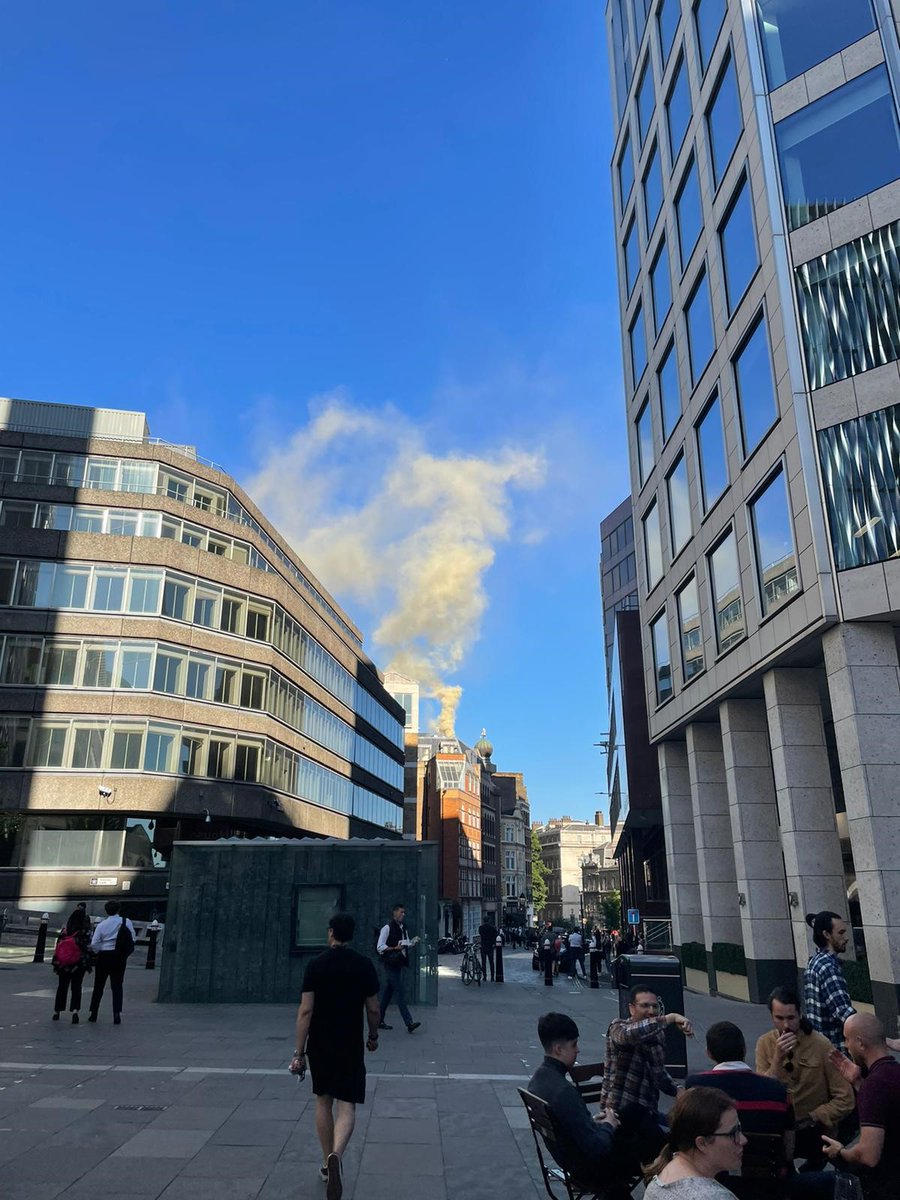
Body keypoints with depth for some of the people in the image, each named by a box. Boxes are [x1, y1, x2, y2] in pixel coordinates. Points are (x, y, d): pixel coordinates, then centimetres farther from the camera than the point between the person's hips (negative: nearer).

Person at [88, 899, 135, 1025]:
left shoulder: (102, 924, -5)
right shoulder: (126, 922, -4)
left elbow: (94, 944, -9)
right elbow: (133, 939, -5)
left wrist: (99, 952, 8)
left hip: (104, 956, 0)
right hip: (120, 957, 0)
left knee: (98, 986, 15)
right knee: (117, 986, 7)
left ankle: (93, 1013, 21)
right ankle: (117, 1013, -4)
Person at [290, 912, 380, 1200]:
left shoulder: (316, 965, -6)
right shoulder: (364, 965, -5)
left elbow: (306, 1010, -10)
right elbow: (373, 1009, 0)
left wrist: (299, 1052, -6)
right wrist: (374, 1036, 18)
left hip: (319, 1044, 1)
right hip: (351, 1045, -1)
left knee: (323, 1101, 18)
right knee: (346, 1105, 1)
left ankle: (327, 1163, 25)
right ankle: (335, 1155, -23)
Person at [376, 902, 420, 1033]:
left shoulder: (403, 928, 14)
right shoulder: (387, 928, -10)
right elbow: (380, 947, -13)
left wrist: (412, 942, 2)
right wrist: (394, 948, -23)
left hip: (401, 963, 8)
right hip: (391, 964, -8)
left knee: (388, 993, 13)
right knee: (401, 993, -10)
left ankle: (379, 1021, 21)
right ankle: (409, 1023, -11)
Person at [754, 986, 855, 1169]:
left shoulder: (821, 1045, -10)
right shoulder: (765, 1043, -3)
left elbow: (845, 1101, -8)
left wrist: (812, 1120, -15)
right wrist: (778, 1058, -21)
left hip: (817, 1131, -3)